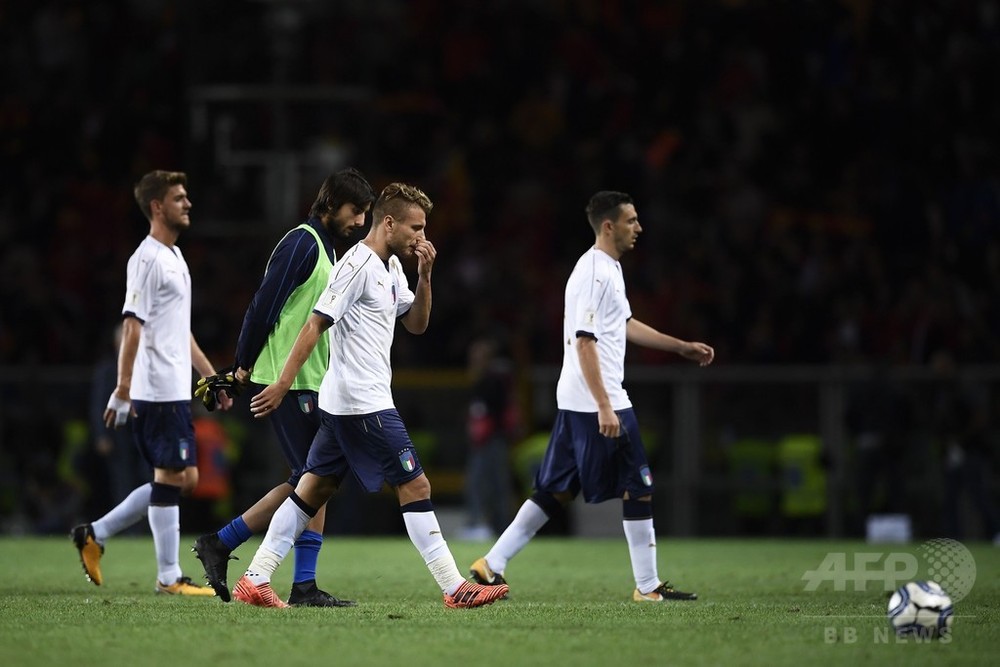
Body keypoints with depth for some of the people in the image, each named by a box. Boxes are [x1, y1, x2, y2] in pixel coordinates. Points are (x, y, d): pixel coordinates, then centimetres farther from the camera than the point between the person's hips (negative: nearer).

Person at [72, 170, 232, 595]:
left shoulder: (174, 257, 18)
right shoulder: (147, 259, -12)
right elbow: (132, 326, -18)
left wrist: (213, 378, 24)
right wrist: (122, 391, -22)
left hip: (176, 390, 10)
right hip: (158, 392, -10)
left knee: (183, 480, 11)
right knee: (170, 479, -5)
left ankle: (95, 535, 15)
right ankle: (169, 577, 1)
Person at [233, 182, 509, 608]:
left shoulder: (392, 266, 14)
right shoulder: (358, 265, -15)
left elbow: (416, 324, 19)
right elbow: (315, 325, -18)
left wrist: (424, 276, 3)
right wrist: (281, 386, -21)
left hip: (342, 404, 10)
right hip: (364, 403, -10)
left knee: (314, 490, 8)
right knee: (415, 486, -7)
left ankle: (255, 580, 7)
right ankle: (454, 588, -5)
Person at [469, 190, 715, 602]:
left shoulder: (608, 268, 16)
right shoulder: (594, 273, -16)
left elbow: (626, 325, 29)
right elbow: (584, 343, -21)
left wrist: (682, 347, 29)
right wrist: (604, 406, -24)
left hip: (577, 401, 10)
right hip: (596, 402, -10)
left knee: (555, 491, 10)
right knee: (639, 487, -2)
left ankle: (492, 566, 8)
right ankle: (648, 586, 3)